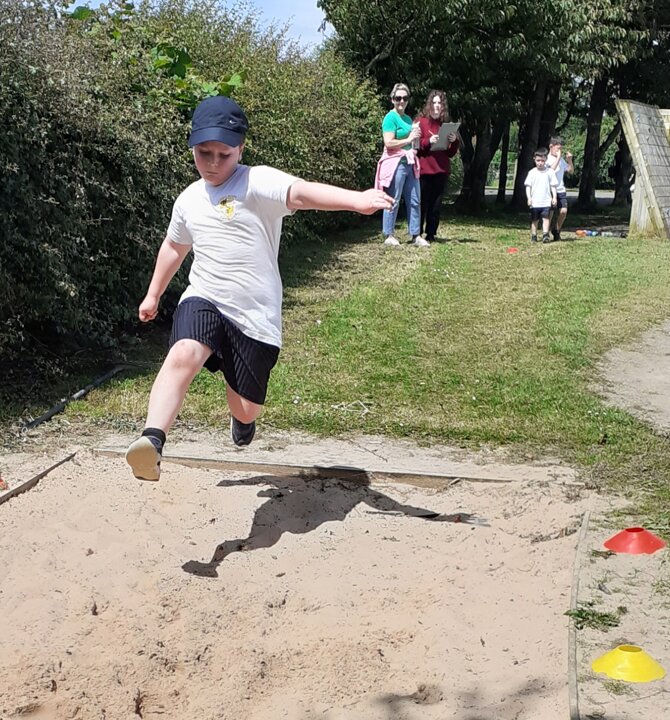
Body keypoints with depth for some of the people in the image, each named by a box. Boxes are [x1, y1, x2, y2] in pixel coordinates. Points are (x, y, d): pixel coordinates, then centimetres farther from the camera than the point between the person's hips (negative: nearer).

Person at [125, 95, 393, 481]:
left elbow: (302, 192, -30)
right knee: (184, 354, -32)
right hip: (203, 302, 3)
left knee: (247, 406, 8)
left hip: (256, 315, -3)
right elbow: (175, 246, 29)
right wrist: (153, 294, 38)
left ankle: (241, 419, 46)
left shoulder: (258, 183, -10)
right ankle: (152, 441, -42)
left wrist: (356, 199, -49)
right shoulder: (189, 199, 10)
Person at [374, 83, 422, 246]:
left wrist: (416, 138, 9)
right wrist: (409, 139, -11)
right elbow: (389, 143, -18)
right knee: (393, 201, -3)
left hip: (410, 164, 8)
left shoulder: (408, 118, 17)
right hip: (396, 163, -8)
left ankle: (416, 235, 12)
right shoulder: (391, 117, -7)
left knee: (415, 201, 7)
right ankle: (388, 236, 4)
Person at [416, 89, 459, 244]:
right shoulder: (421, 123, 3)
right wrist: (428, 141, -18)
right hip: (424, 170, -4)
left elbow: (451, 153, 15)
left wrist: (454, 141, -4)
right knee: (422, 203, -5)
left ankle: (431, 235, 8)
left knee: (436, 205, 3)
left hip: (441, 171, 4)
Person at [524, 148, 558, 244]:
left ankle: (546, 235, -15)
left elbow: (553, 186, 6)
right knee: (534, 220, 8)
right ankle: (533, 236, 15)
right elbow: (528, 186, 3)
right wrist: (529, 197, -8)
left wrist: (554, 197, -1)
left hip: (546, 201, -1)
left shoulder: (550, 172, 3)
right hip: (534, 202, 1)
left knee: (546, 218, -11)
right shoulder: (532, 172, 4)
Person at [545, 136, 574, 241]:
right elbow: (551, 170, -22)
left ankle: (556, 231, 15)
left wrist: (569, 160, 2)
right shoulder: (547, 159, -5)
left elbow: (571, 171, 18)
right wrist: (558, 157, -18)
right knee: (550, 212, -5)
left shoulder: (561, 159, 14)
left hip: (561, 190, 5)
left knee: (563, 211, -5)